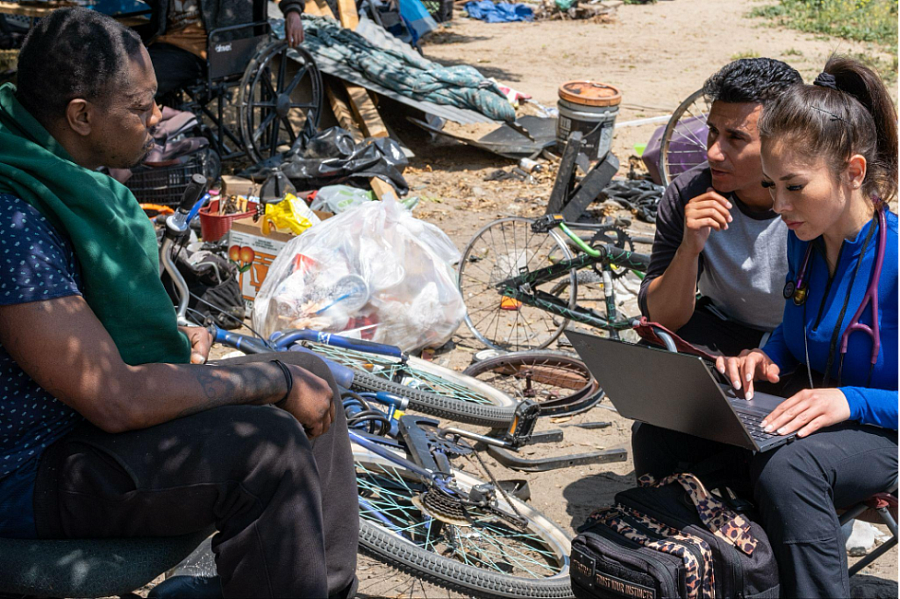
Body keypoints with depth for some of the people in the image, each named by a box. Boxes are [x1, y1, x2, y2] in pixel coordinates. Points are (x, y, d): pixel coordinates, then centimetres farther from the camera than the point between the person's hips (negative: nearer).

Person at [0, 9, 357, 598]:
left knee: (312, 380, 4)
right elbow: (115, 400, -31)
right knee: (268, 448, -27)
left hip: (83, 414, 10)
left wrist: (171, 331, 2)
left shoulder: (56, 171, 3)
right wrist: (276, 380, -22)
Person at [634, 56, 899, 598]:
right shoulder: (804, 241, 0)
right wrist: (766, 360, -4)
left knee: (787, 469, -40)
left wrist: (850, 401, -29)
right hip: (806, 407, 7)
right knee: (658, 433, -12)